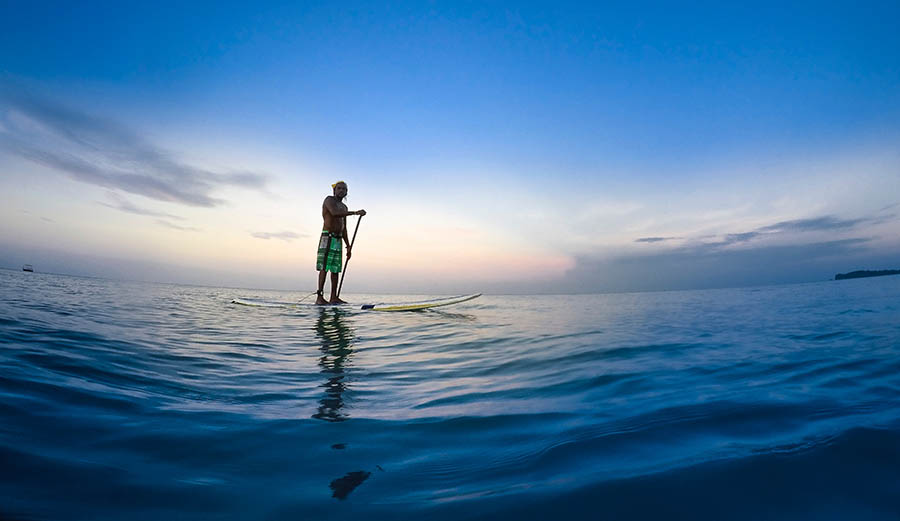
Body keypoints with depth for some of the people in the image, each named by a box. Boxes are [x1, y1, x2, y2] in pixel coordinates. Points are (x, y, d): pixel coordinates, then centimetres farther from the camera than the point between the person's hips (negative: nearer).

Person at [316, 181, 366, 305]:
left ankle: (334, 297, 5)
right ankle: (319, 297, -15)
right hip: (327, 237, -7)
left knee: (335, 269, 4)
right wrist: (355, 213, -25)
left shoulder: (344, 207, 23)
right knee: (324, 267, -13)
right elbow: (334, 213, -23)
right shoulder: (329, 200, 0)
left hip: (338, 240, 7)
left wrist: (348, 246, 17)